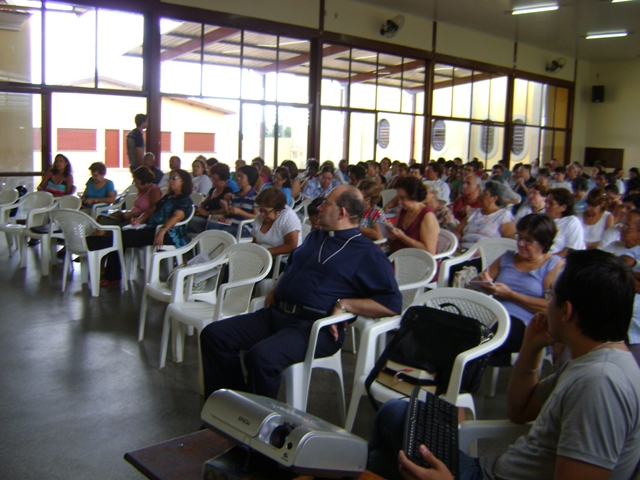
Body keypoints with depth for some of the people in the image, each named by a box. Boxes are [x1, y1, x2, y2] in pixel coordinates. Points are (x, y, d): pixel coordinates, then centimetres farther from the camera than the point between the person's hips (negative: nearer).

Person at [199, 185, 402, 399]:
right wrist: (275, 289, 15)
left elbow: (392, 303, -8)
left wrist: (344, 304, -15)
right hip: (276, 313, 8)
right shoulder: (315, 237, 23)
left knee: (261, 356, -33)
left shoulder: (367, 254, 0)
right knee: (213, 335, -6)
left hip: (316, 327, -8)